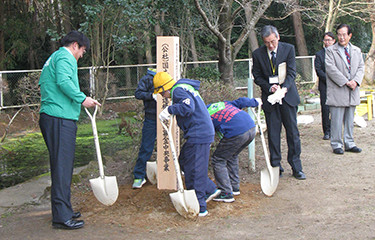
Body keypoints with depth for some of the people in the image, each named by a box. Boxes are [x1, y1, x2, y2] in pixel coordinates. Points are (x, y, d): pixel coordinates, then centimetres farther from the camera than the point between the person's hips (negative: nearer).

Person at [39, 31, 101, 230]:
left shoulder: (52, 58, 25)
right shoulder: (65, 57, -6)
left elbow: (42, 83, 29)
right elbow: (64, 81, -22)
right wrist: (82, 98, -20)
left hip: (49, 116, 11)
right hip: (61, 118, -11)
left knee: (60, 165, 16)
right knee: (62, 166, -10)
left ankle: (63, 209, 24)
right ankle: (61, 216, -9)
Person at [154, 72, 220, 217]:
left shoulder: (179, 90, -11)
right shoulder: (185, 88, 20)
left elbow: (188, 107, -27)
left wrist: (170, 110, -20)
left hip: (198, 136, -11)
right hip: (203, 133, 11)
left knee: (193, 172, -5)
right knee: (184, 162, 19)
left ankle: (199, 209, 0)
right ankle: (211, 190, 23)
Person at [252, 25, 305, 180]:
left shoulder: (288, 49, -3)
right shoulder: (258, 54, -2)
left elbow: (291, 72, -7)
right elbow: (257, 77, 2)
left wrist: (284, 88, -25)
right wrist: (269, 87, -16)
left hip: (288, 97, 0)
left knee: (292, 132, 2)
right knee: (273, 134, 3)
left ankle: (296, 168, 11)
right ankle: (276, 167, 13)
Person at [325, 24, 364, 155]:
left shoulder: (357, 51, 15)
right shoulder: (330, 51, -1)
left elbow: (361, 67, 10)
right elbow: (331, 69, -10)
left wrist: (355, 81, -9)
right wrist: (346, 82, -15)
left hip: (353, 90, 5)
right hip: (337, 90, -5)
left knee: (350, 119, 10)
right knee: (337, 120, -3)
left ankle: (349, 144, 17)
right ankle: (336, 145, 5)